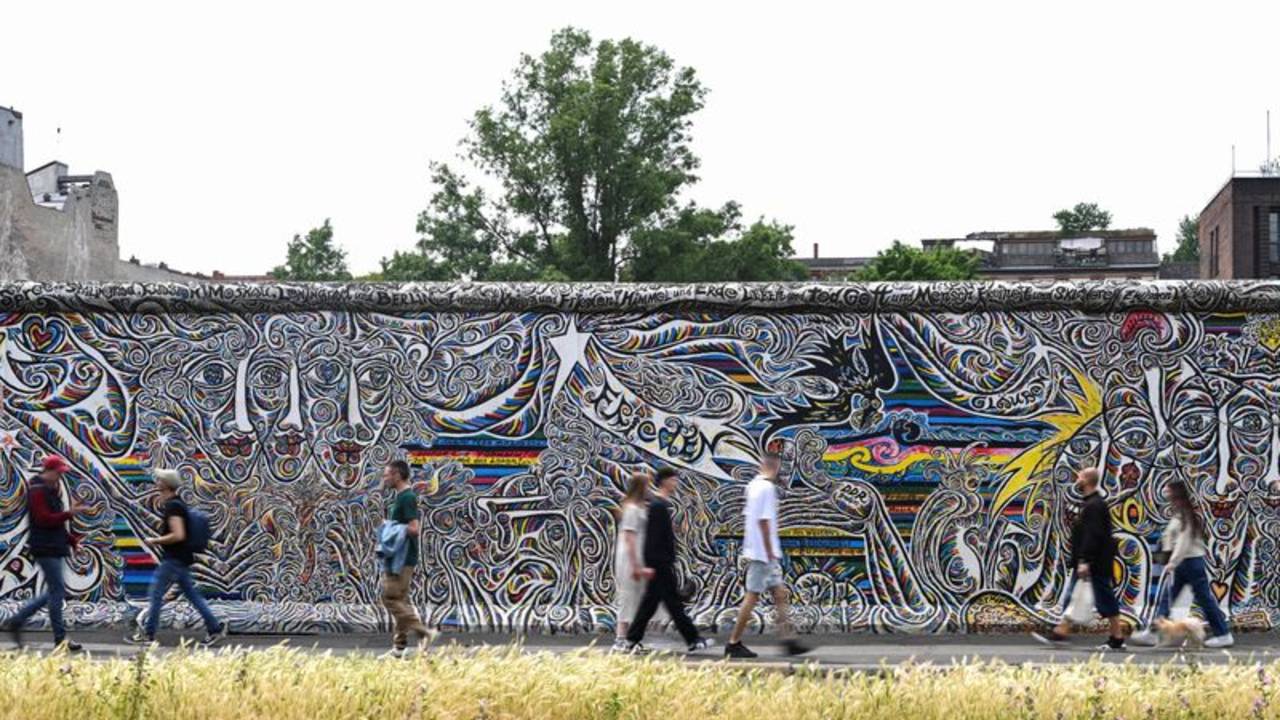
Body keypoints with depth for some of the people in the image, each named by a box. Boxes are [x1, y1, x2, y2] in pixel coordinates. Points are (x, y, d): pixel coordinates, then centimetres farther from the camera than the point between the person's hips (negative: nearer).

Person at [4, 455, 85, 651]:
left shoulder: (51, 490, 17)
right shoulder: (37, 491, -12)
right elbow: (44, 519, -21)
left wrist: (71, 540, 16)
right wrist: (69, 513, -24)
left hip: (54, 547, 10)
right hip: (45, 548, -10)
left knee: (55, 590, 13)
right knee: (57, 590, -8)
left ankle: (17, 621, 20)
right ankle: (60, 639, -5)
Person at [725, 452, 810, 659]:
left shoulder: (753, 485, 12)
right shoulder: (767, 488, -16)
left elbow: (747, 516, 17)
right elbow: (764, 521, -20)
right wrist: (770, 553, -17)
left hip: (753, 550, 10)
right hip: (764, 552, -10)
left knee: (780, 593, 11)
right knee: (752, 596, -4)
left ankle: (789, 640, 11)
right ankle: (734, 644, -1)